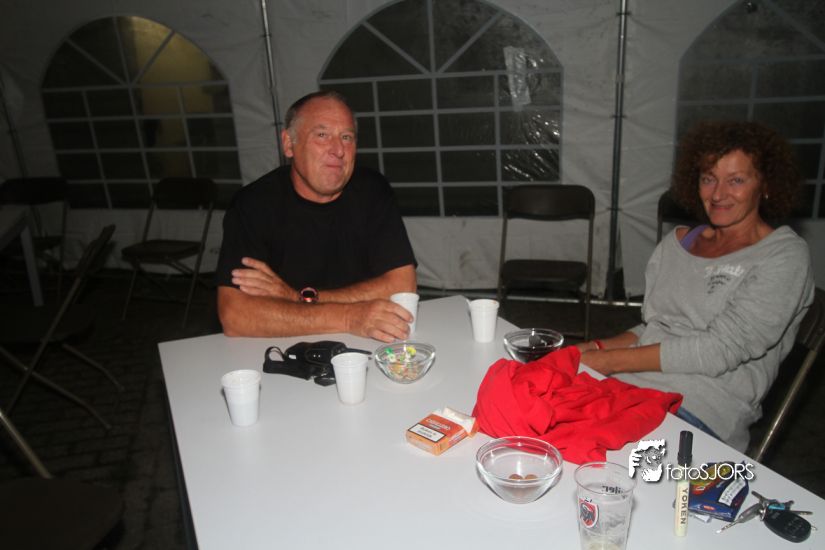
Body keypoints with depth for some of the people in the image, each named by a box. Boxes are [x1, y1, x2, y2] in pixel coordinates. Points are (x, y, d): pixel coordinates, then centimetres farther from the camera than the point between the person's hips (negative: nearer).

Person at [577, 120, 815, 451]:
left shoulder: (784, 256, -1)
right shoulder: (676, 242, 17)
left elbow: (721, 350, -11)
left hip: (700, 408, -5)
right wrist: (595, 348, -1)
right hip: (624, 384, 6)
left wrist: (610, 360, -13)